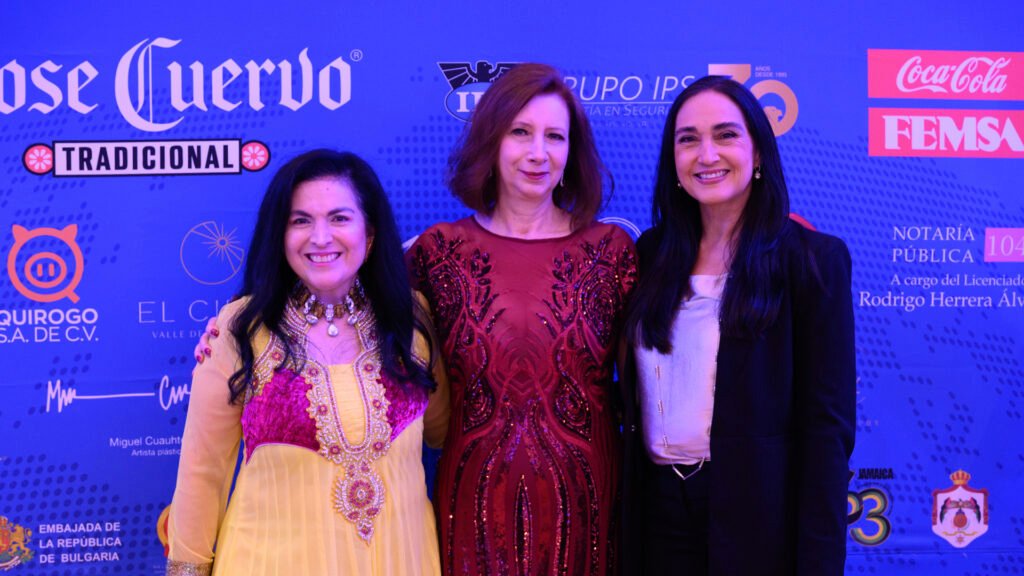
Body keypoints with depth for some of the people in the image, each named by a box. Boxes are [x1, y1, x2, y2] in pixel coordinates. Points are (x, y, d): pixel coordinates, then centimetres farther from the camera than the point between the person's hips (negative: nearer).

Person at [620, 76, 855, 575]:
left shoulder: (813, 258, -9)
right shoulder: (652, 253, 4)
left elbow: (826, 425, -12)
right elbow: (633, 397, 10)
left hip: (757, 518, -4)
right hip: (658, 510, 4)